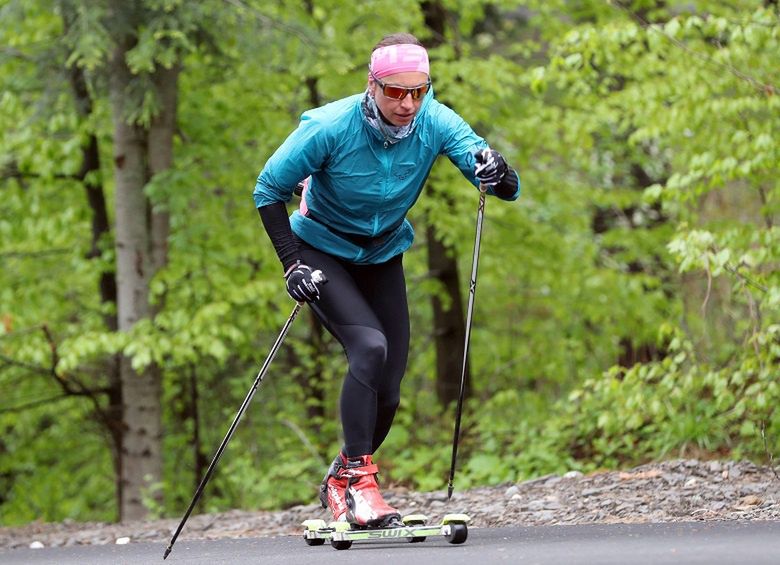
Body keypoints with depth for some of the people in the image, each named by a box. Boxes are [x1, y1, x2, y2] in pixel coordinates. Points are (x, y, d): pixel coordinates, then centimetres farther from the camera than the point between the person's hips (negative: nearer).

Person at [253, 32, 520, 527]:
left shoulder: (435, 124, -20)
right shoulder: (330, 128, -28)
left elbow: (507, 189, -24)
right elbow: (269, 191, -16)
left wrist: (497, 173, -48)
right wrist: (292, 263, -23)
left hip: (383, 258, 4)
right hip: (323, 254, -4)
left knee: (388, 391, 1)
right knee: (370, 347, -28)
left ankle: (338, 484, 24)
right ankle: (358, 477, -22)